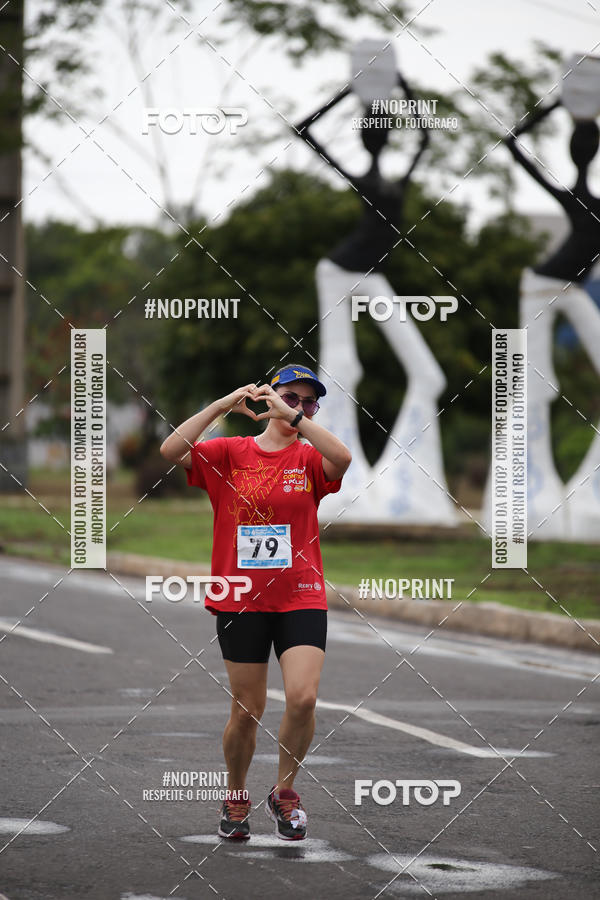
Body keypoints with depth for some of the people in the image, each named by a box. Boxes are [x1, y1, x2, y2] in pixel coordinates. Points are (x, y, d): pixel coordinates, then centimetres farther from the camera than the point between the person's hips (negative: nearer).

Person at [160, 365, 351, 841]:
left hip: (301, 597, 0)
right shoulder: (230, 453, 4)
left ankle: (284, 791, 6)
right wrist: (222, 405, -16)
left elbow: (342, 457, -19)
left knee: (303, 697, -16)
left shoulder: (309, 458, 4)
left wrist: (293, 416, -22)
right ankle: (236, 798, 27)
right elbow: (171, 450, -11)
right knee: (248, 709, 5)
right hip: (241, 600, 0)